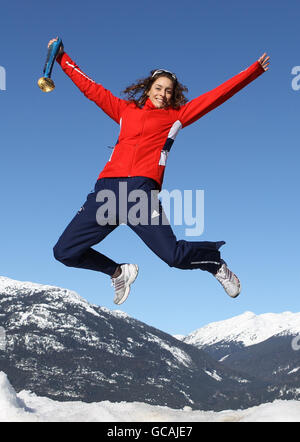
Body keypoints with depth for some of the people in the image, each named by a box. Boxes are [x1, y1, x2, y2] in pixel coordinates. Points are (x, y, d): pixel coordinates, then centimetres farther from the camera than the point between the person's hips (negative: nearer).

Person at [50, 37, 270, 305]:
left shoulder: (176, 116, 19)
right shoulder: (126, 110, 26)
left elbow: (218, 95, 18)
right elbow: (90, 88, 31)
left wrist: (254, 70, 17)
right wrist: (62, 59, 33)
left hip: (142, 191, -4)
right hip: (107, 189, 4)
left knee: (174, 255, -19)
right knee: (65, 252, -2)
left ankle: (216, 263, 17)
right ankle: (120, 273, 24)